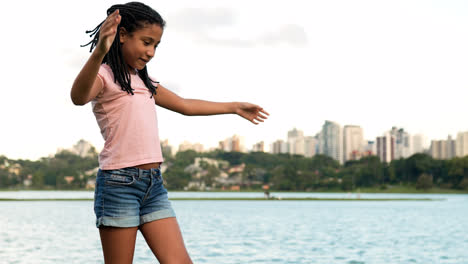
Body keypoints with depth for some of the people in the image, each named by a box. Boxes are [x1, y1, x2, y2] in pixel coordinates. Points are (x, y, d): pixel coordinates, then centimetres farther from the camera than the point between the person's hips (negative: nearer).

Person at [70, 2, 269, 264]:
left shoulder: (143, 81, 20)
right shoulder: (104, 75, -5)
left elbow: (185, 105, 33)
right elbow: (79, 97, -28)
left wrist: (234, 107, 39)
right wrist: (99, 53, -46)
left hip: (154, 184, 7)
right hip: (119, 183, -7)